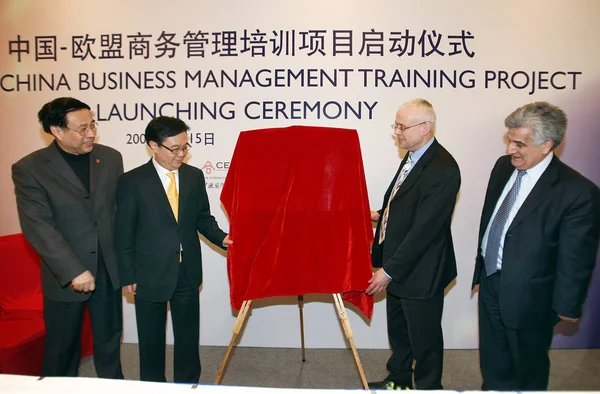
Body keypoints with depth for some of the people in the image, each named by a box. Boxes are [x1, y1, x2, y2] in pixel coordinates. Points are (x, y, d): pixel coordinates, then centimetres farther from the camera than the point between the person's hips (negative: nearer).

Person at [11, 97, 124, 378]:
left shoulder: (111, 158, 0)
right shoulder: (29, 169, -10)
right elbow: (38, 228, -17)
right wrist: (73, 271, -23)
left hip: (109, 270, 3)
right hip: (64, 277, -2)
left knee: (109, 341, 18)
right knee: (61, 349, 16)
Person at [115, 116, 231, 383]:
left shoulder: (195, 176, 1)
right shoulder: (132, 181, -8)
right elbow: (124, 234, -5)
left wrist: (222, 238, -11)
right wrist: (128, 276, -5)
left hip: (187, 273, 3)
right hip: (150, 274, -2)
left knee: (188, 337, 15)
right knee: (151, 340, 15)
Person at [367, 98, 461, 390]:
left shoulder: (443, 169, -24)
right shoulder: (412, 157, 6)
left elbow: (424, 229, -26)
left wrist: (389, 271, -21)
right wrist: (381, 215, 2)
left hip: (420, 273, -9)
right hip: (398, 266, 9)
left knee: (424, 338, 12)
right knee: (398, 329, 26)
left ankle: (428, 387, 36)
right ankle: (398, 380, 47)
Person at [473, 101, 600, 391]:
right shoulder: (503, 166, -3)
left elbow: (576, 259, -16)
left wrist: (567, 306, -7)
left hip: (527, 296, -6)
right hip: (490, 283, 6)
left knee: (529, 369, 20)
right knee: (493, 363, 25)